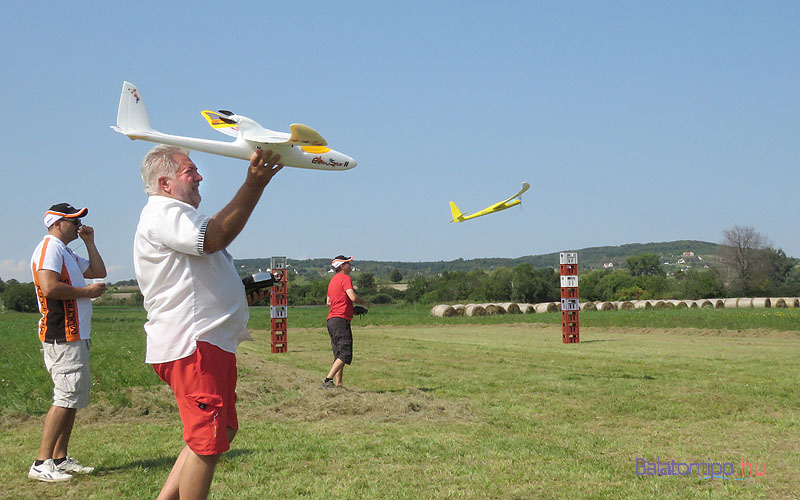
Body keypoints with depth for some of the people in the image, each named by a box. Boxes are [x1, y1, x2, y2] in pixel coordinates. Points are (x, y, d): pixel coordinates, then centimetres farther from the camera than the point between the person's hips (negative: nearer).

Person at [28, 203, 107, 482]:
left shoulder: (67, 254, 23)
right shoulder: (49, 248, -10)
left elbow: (99, 272, 27)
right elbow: (50, 287, -23)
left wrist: (89, 242, 20)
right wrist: (87, 291, -14)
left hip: (75, 336, 11)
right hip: (62, 336, -11)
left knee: (74, 398, 11)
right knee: (66, 398, -14)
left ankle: (60, 459, 16)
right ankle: (42, 464, -13)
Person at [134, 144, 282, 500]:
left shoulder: (175, 215, 27)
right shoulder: (163, 212, -9)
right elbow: (214, 237, -27)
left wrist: (242, 295, 18)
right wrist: (253, 185, -31)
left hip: (211, 343, 11)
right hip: (192, 347, -11)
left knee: (222, 432, 16)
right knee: (207, 443, -8)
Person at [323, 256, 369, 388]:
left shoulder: (333, 280, 21)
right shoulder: (345, 278, -6)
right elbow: (353, 297, -19)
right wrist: (364, 302, -1)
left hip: (331, 321, 10)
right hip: (341, 319, -10)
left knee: (339, 355, 12)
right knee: (345, 354, -13)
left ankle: (338, 384, 9)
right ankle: (328, 379, -22)